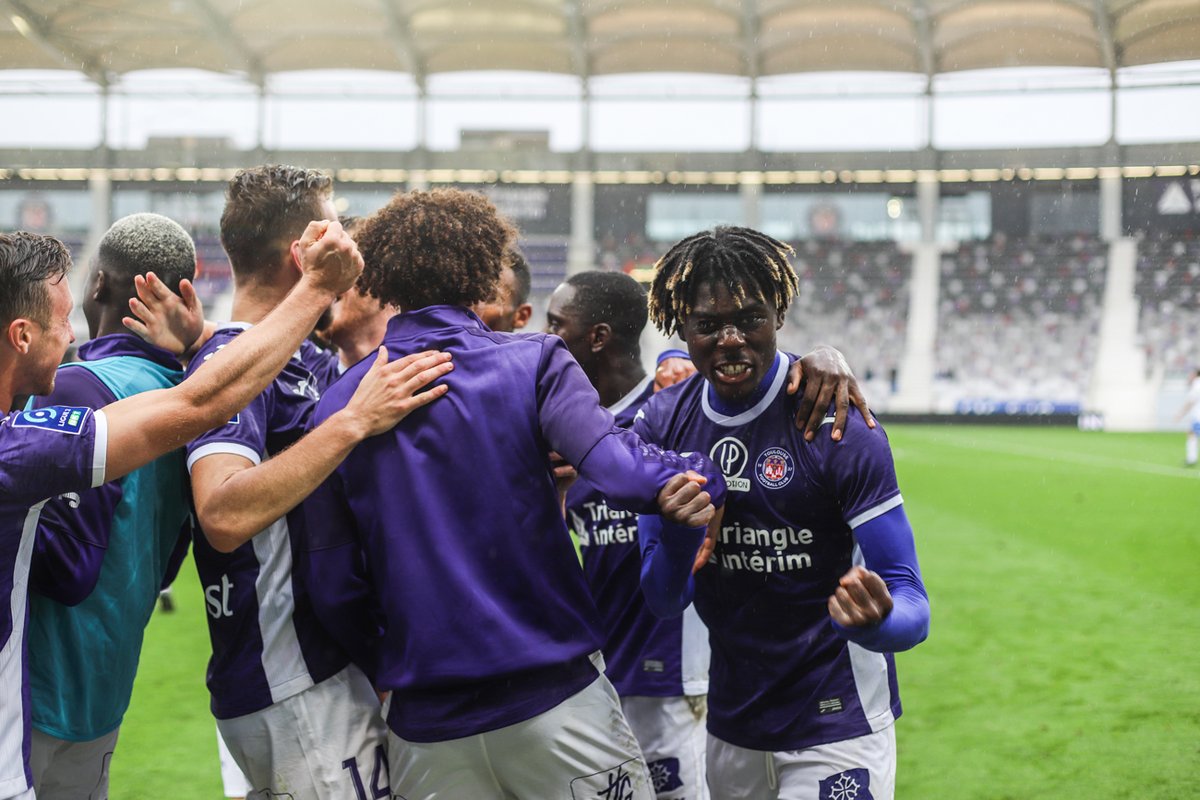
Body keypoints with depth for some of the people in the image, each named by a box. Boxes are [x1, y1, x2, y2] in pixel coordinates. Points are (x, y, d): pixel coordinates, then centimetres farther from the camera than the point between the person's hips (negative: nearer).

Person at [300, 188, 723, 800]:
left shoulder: (338, 404, 4)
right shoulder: (532, 362, -4)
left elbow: (333, 585, 6)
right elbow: (610, 458, -24)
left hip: (427, 726, 3)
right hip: (555, 700, -3)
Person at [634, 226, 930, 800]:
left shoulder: (834, 421, -17)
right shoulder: (661, 424, -2)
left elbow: (911, 606, -20)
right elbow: (665, 601, -2)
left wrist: (874, 622, -43)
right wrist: (677, 532, -23)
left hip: (836, 726, -4)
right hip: (730, 725, 5)